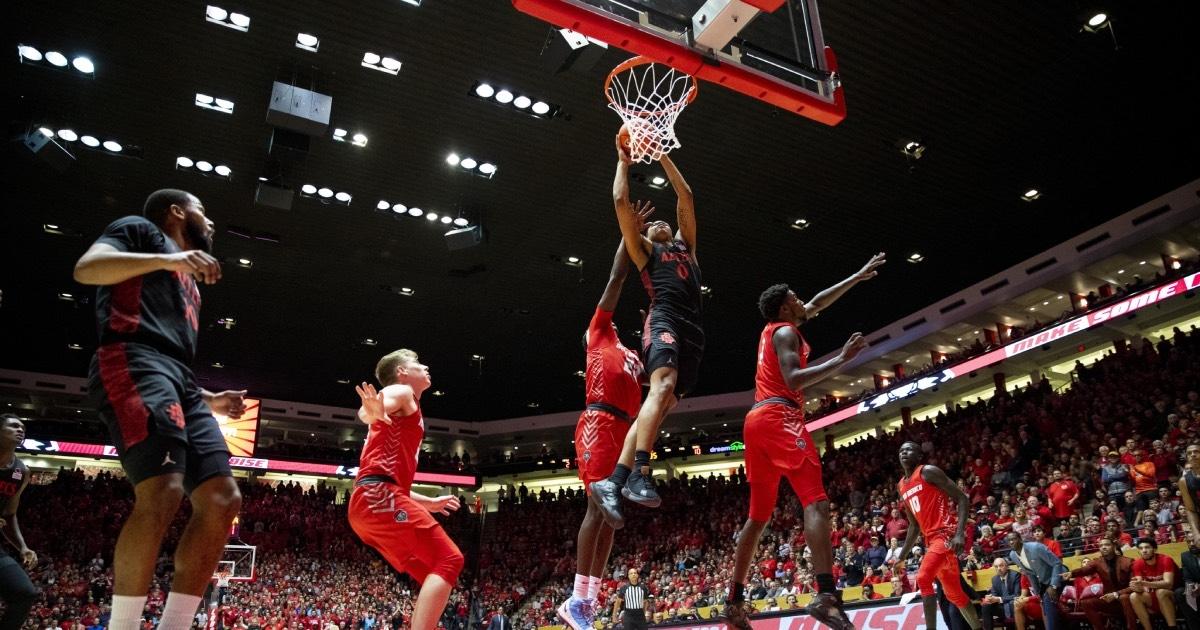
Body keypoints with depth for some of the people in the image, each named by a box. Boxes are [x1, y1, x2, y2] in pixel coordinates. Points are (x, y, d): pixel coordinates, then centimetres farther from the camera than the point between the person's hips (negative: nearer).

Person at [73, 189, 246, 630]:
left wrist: (209, 399, 27)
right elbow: (86, 268, -6)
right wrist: (167, 259, -15)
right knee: (162, 493, -26)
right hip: (135, 362, -9)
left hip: (177, 379, 9)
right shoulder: (139, 230, 14)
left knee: (223, 499, -4)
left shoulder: (188, 281, 36)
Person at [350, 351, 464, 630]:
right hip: (379, 495, -10)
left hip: (368, 502, 10)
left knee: (434, 574, 11)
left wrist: (429, 503, 41)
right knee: (448, 559, -17)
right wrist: (375, 413, -44)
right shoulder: (402, 392, 5)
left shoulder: (402, 418, 33)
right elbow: (365, 412, -19)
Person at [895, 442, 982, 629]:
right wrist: (902, 556, 20)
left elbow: (963, 499, -11)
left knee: (923, 579, -21)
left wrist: (960, 534, -22)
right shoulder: (902, 487, 17)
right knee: (954, 593, 15)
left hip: (947, 534, -9)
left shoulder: (928, 472, -6)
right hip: (932, 538, 9)